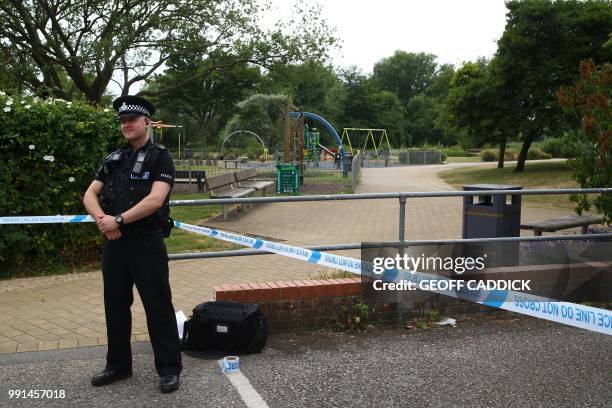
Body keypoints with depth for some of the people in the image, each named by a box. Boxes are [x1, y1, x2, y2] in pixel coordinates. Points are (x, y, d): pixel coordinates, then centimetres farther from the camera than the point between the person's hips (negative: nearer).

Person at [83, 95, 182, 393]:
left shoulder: (160, 157, -4)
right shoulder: (114, 159, 13)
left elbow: (155, 199, -17)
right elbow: (90, 195, 8)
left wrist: (118, 220, -15)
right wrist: (102, 219, -11)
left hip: (147, 242, -6)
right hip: (114, 242, 6)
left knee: (158, 306, -1)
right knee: (115, 305, 14)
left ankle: (169, 368, 11)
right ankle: (118, 365, 29)